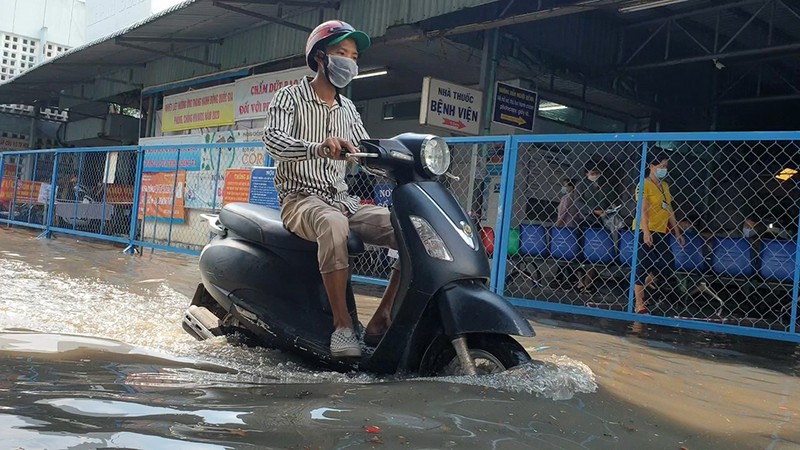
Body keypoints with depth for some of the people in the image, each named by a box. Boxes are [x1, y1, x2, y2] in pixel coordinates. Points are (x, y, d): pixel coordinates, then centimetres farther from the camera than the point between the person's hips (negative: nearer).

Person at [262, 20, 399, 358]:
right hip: (301, 198, -6)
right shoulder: (290, 97, 0)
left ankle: (382, 320, -11)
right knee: (333, 224, -42)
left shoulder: (348, 110, 18)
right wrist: (318, 148, -38)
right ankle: (342, 325, -33)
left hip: (342, 200, 6)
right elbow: (273, 139, -18)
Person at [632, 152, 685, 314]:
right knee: (643, 266, -4)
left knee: (667, 266, 3)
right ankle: (639, 304, 2)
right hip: (645, 231, -8)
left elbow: (669, 210, 20)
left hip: (661, 232, 8)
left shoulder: (665, 186, 17)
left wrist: (677, 232, 17)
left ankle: (641, 290, 21)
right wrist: (646, 232, -23)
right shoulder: (644, 184, -8)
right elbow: (643, 209, -15)